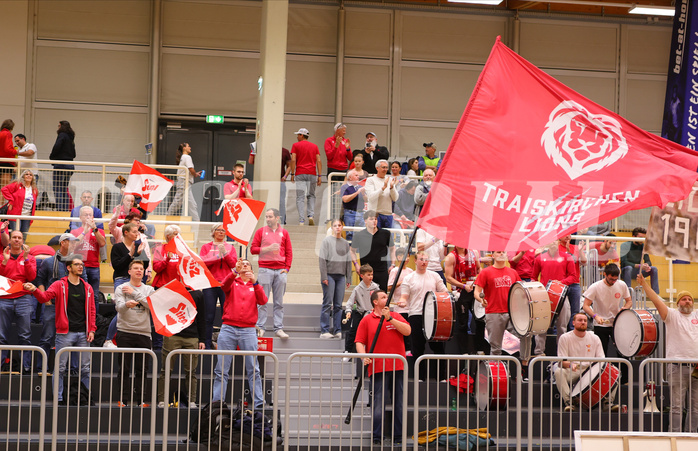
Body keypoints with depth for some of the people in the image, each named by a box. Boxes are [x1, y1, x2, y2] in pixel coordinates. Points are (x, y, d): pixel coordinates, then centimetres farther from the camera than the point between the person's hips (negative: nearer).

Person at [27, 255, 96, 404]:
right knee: (60, 367, -1)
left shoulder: (87, 288, 12)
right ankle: (58, 398, 6)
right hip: (65, 333, -3)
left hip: (83, 333, 3)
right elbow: (44, 297, -12)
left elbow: (91, 310, 12)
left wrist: (91, 329, 2)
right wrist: (34, 290, -32)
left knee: (85, 368, 6)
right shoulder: (59, 285, 1)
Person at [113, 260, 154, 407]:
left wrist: (134, 293, -7)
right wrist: (127, 304, -34)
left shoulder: (149, 289, 14)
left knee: (142, 369, 3)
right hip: (125, 332, -2)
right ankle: (123, 399, 1)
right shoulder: (121, 288, 6)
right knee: (125, 368, -2)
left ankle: (143, 400, 5)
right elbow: (119, 306, -11)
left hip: (144, 333, 2)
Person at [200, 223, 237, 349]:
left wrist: (225, 253, -12)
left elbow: (233, 264, 2)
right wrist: (218, 256, -11)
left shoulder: (230, 247, 14)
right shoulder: (206, 247, 12)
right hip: (210, 283, -1)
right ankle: (207, 345, 2)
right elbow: (202, 263, -2)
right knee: (209, 316, -2)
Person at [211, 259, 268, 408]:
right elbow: (225, 285, -11)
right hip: (228, 328, 0)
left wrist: (255, 283, -14)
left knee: (253, 370, -3)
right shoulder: (233, 283, 13)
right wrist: (235, 271, -26)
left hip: (248, 330, 0)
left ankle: (259, 403, -2)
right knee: (221, 369, -1)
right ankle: (217, 402, 2)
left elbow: (263, 301, -3)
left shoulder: (255, 286, 16)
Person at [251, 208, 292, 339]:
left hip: (281, 270, 2)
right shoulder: (261, 231, 8)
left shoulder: (284, 232, 11)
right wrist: (268, 248, -10)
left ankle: (279, 329, 4)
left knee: (279, 302, 2)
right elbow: (253, 249, 2)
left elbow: (289, 252, 10)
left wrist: (287, 268, 0)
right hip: (265, 270, -2)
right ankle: (260, 328, -1)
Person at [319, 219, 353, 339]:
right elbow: (322, 259, -4)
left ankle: (337, 331, 7)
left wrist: (348, 279, 12)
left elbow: (348, 261, 17)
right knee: (327, 304, -6)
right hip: (330, 275, -4)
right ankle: (324, 331, -4)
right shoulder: (327, 241, 1)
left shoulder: (345, 243, 15)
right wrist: (324, 277, -12)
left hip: (341, 276, 4)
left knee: (338, 305, 4)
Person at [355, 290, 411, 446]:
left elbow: (407, 331, -2)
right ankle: (377, 437, -1)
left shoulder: (396, 316, 14)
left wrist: (390, 318, -7)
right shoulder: (367, 320, 6)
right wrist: (364, 356, -17)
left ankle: (398, 437, 13)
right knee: (378, 403, -6)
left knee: (399, 403, 6)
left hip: (398, 367, 3)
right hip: (378, 367, -3)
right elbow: (360, 342, 1)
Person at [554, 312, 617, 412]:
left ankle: (608, 402, -17)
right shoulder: (565, 338, 0)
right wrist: (570, 364, -30)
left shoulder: (594, 338, 9)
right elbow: (562, 361, -7)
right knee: (558, 371, -34)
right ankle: (568, 402, -30)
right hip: (571, 374, -2)